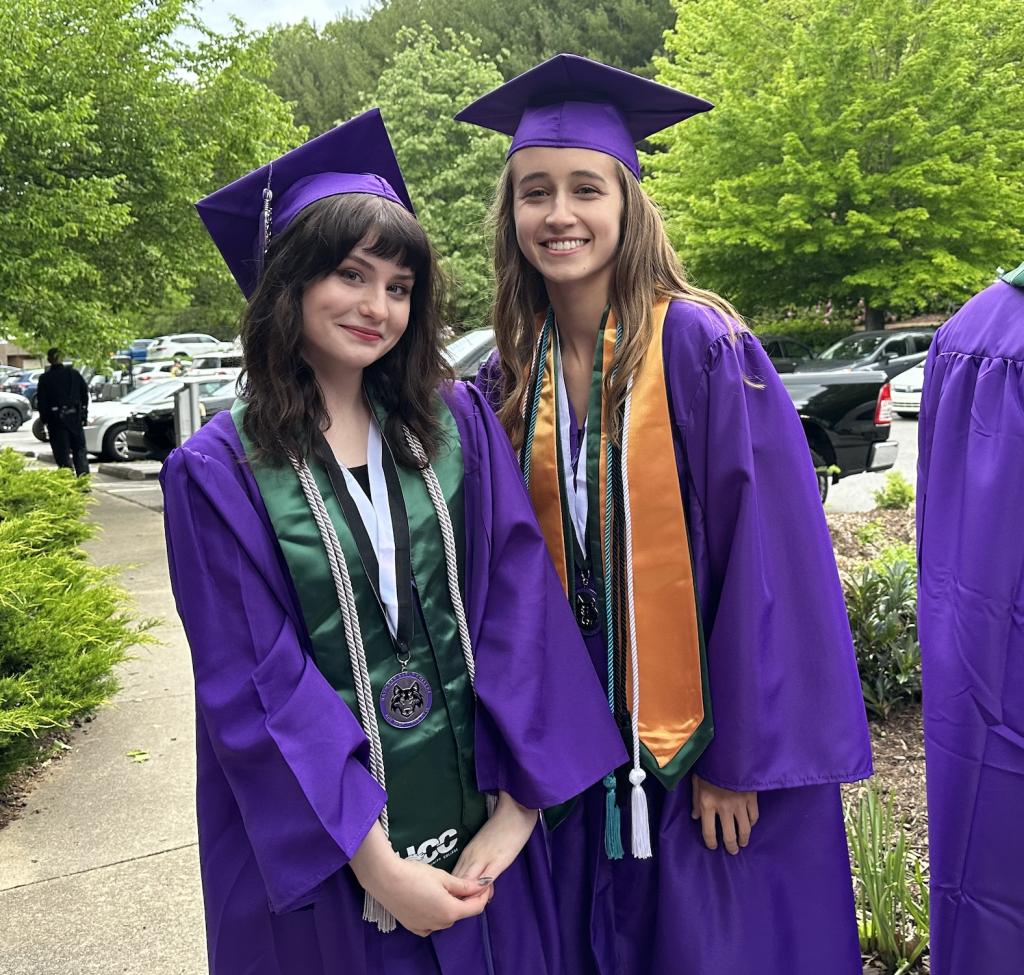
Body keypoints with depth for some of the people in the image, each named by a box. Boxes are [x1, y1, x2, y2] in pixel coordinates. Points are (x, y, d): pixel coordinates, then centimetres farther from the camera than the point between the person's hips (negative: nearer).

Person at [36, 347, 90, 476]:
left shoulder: (44, 378, -4)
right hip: (75, 417, 2)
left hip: (56, 419, -2)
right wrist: (84, 413, 15)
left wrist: (45, 419, 3)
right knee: (79, 450, 10)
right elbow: (85, 393, 7)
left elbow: (41, 401, -3)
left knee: (62, 451, 1)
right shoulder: (74, 374, 2)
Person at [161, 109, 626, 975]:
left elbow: (518, 605, -6)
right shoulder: (219, 473, -9)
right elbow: (257, 690, -12)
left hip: (478, 821, 3)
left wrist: (517, 806, -12)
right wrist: (377, 866, -14)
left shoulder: (458, 424, -2)